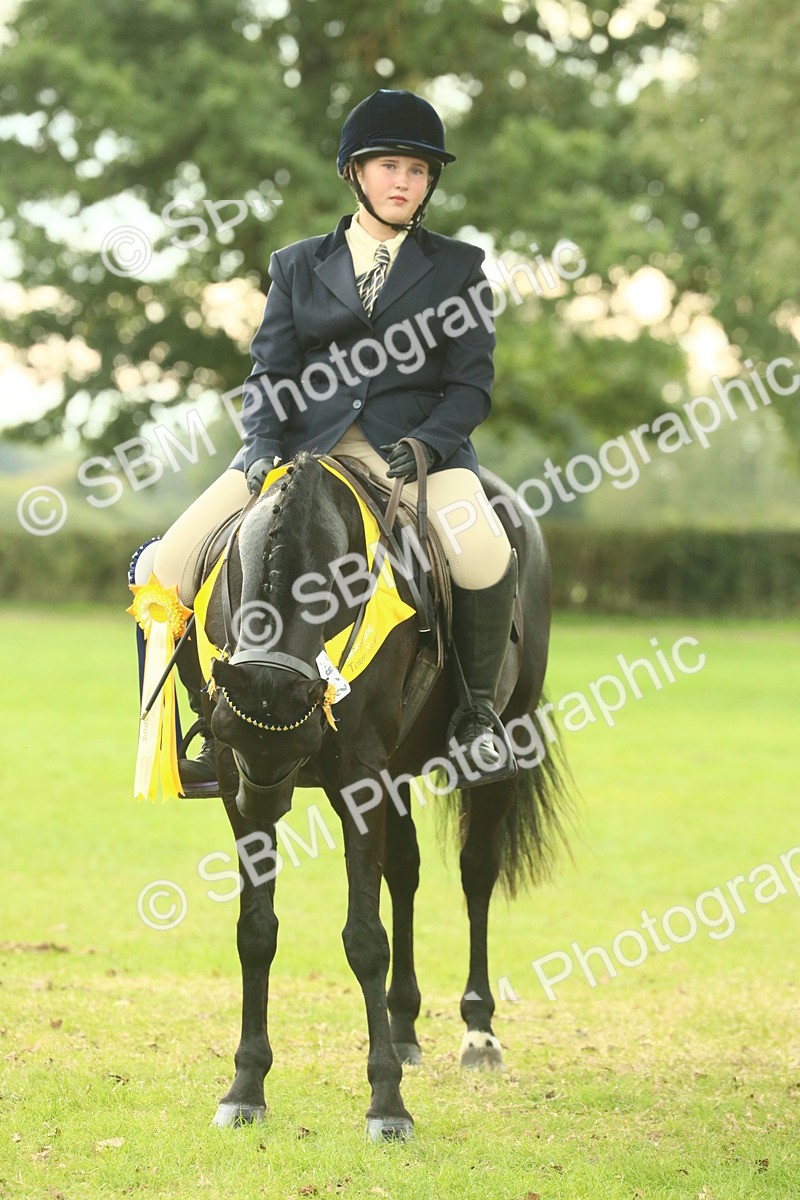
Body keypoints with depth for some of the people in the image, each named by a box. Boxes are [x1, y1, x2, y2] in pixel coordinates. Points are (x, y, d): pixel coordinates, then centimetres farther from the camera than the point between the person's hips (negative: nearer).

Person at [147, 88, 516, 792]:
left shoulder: (459, 268, 12)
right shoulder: (299, 266, 16)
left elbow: (472, 383, 4)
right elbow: (270, 375, 10)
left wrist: (425, 444, -15)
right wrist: (262, 448, -11)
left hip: (419, 447, -2)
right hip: (304, 445, 2)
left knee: (484, 556, -34)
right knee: (175, 559, -17)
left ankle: (478, 709, -9)